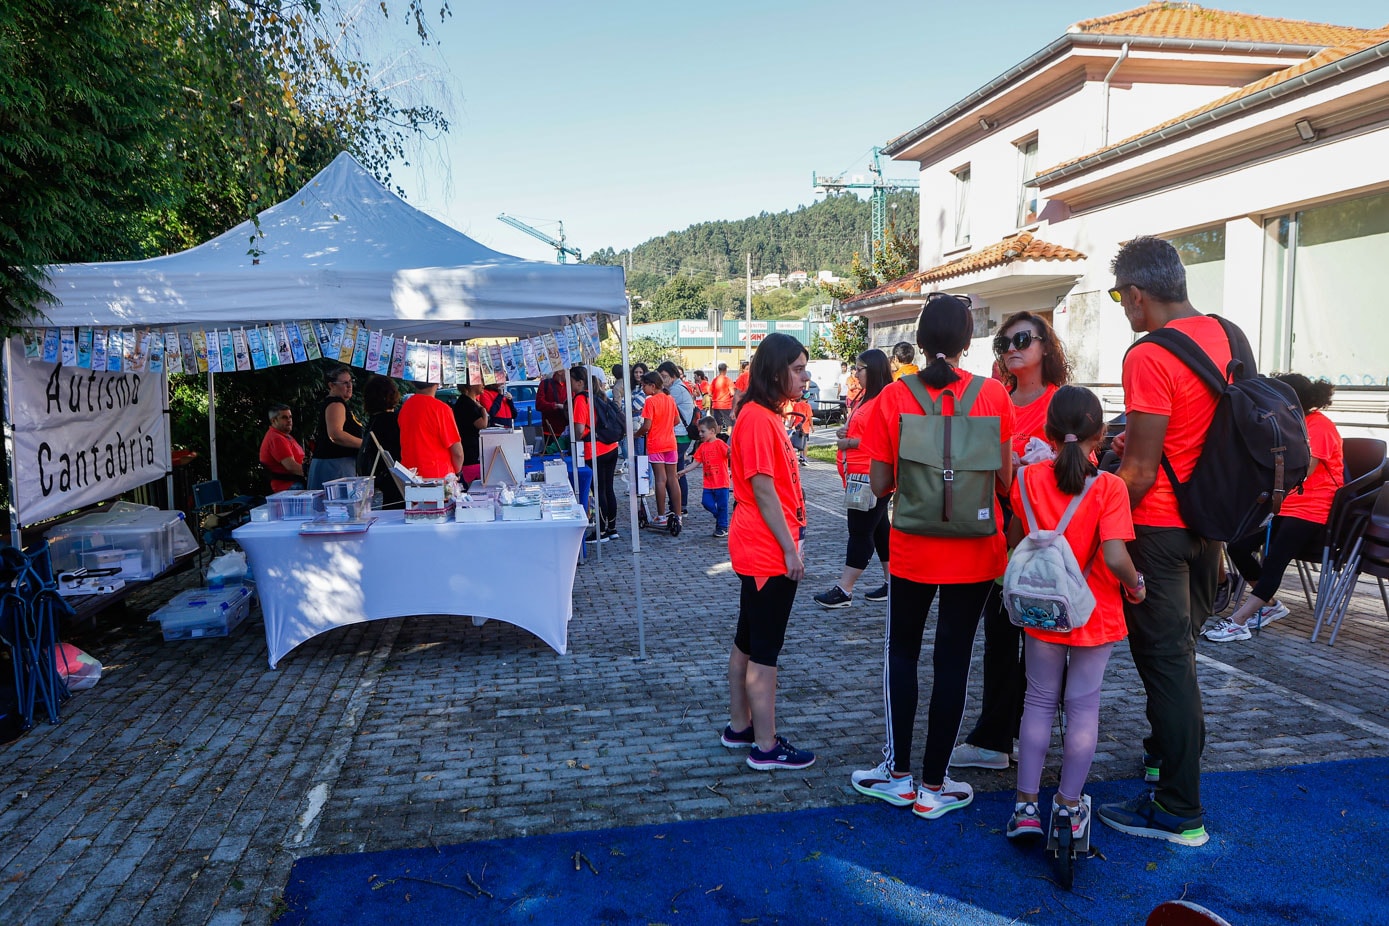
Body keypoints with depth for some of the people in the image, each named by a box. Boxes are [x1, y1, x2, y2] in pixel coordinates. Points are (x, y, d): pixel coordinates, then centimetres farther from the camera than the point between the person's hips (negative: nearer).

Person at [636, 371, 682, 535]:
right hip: (670, 443, 5)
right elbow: (676, 421, 14)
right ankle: (677, 515, 7)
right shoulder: (670, 399, 7)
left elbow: (647, 426, -16)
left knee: (660, 479, -2)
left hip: (655, 444, -5)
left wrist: (637, 434, 1)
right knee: (673, 479, 6)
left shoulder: (650, 401, -12)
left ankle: (661, 517, 2)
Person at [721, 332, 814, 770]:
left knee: (747, 642, 18)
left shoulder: (766, 414, 13)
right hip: (769, 552, -10)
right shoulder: (758, 418, -18)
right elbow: (763, 489, -20)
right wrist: (790, 550, -16)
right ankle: (766, 746, 10)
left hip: (761, 549, 10)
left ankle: (739, 727, 30)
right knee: (764, 650, -1)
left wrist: (790, 542, 17)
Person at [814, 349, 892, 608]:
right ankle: (891, 582, 23)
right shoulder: (867, 397, 16)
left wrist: (850, 443, -18)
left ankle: (844, 590, -1)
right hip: (857, 475, 10)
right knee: (879, 529, 14)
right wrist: (845, 433, 6)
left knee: (860, 532, -5)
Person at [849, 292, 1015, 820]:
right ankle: (933, 786, 18)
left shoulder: (893, 398, -8)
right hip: (974, 551, 0)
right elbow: (1004, 479, -5)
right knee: (953, 659, 9)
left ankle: (898, 773, 23)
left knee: (902, 653, 17)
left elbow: (879, 484, -6)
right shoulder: (993, 395, -7)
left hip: (911, 548, 0)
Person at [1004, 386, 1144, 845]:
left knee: (1039, 701, 14)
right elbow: (1114, 557, -24)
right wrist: (1136, 583, -5)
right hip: (1095, 616, -2)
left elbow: (1014, 539, 3)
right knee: (1083, 707, 11)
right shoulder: (1110, 487, -17)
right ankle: (1069, 807, 21)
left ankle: (1026, 805, 18)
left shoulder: (1029, 478, -9)